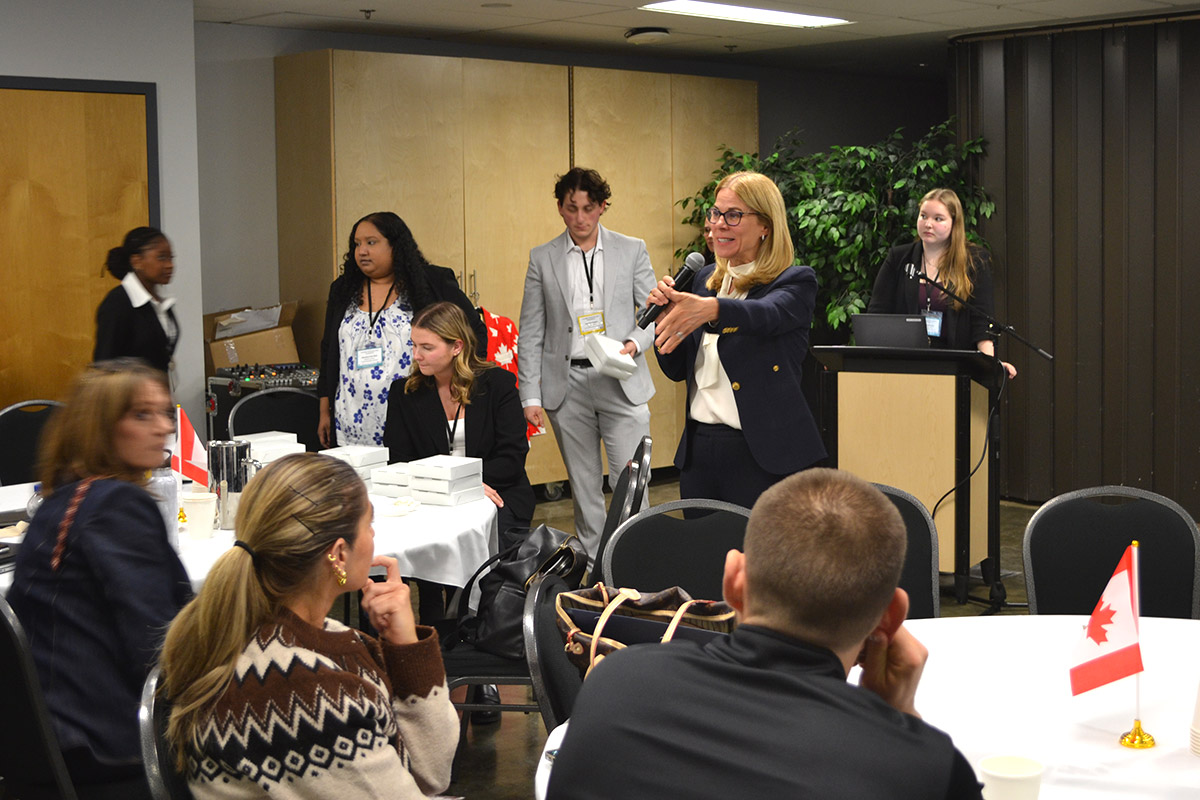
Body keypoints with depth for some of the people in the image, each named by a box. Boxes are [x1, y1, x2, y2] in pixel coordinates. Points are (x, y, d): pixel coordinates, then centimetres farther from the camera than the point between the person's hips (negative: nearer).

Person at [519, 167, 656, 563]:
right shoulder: (542, 258, 6)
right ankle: (592, 569, 18)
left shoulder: (631, 251, 4)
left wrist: (634, 344, -15)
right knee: (583, 485, 9)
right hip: (567, 386, 1)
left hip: (621, 382, -1)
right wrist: (530, 396, -1)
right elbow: (531, 333, 5)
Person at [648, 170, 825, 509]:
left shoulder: (795, 282, -4)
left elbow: (766, 315, -28)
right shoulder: (705, 279, 14)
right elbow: (677, 370, 14)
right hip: (699, 451, 6)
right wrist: (666, 316, -4)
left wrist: (710, 309, -48)